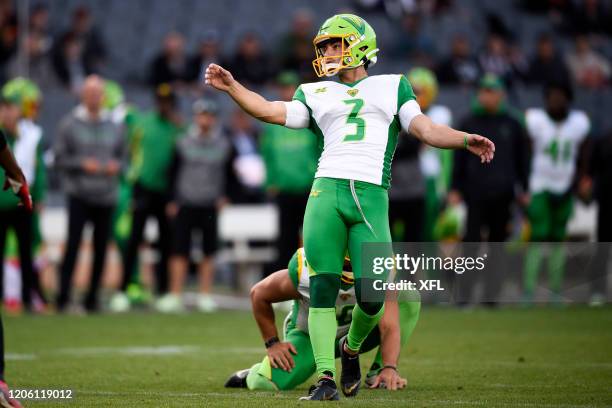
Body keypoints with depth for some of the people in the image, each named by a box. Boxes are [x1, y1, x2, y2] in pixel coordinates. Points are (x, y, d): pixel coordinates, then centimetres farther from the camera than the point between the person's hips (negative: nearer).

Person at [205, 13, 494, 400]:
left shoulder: (392, 87, 19)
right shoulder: (317, 95, 22)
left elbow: (426, 129, 11)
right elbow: (271, 112, 11)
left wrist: (466, 140, -6)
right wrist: (231, 87, 0)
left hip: (371, 198, -1)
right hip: (326, 193, 1)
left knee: (371, 297, -7)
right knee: (323, 288, -8)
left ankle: (352, 348, 24)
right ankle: (326, 377, -5)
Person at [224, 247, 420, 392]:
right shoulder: (307, 275, -33)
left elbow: (390, 327, -36)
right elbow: (259, 294, -16)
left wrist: (389, 368, -53)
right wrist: (272, 343, -14)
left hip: (354, 334, 1)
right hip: (309, 335, -1)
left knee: (409, 296, -22)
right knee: (266, 383, -27)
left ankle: (378, 372, -13)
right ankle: (254, 375, 14)